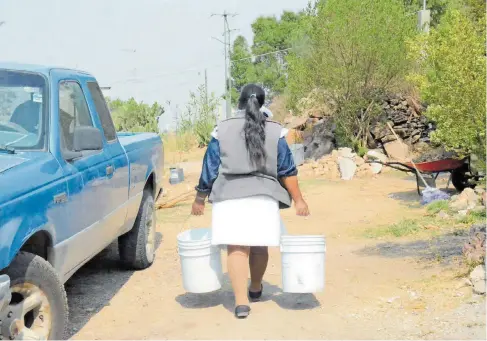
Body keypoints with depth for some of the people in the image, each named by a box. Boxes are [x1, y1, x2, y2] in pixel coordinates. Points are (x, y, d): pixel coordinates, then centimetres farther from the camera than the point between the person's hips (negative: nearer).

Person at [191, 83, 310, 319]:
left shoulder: (222, 130, 2)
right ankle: (255, 289, 36)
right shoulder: (275, 131, 3)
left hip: (229, 196, -1)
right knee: (259, 245, 16)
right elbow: (287, 170, 1)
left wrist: (200, 199, 13)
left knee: (236, 248, -4)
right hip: (263, 196, 2)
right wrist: (298, 200, 8)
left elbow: (209, 169, 3)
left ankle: (241, 301, -13)